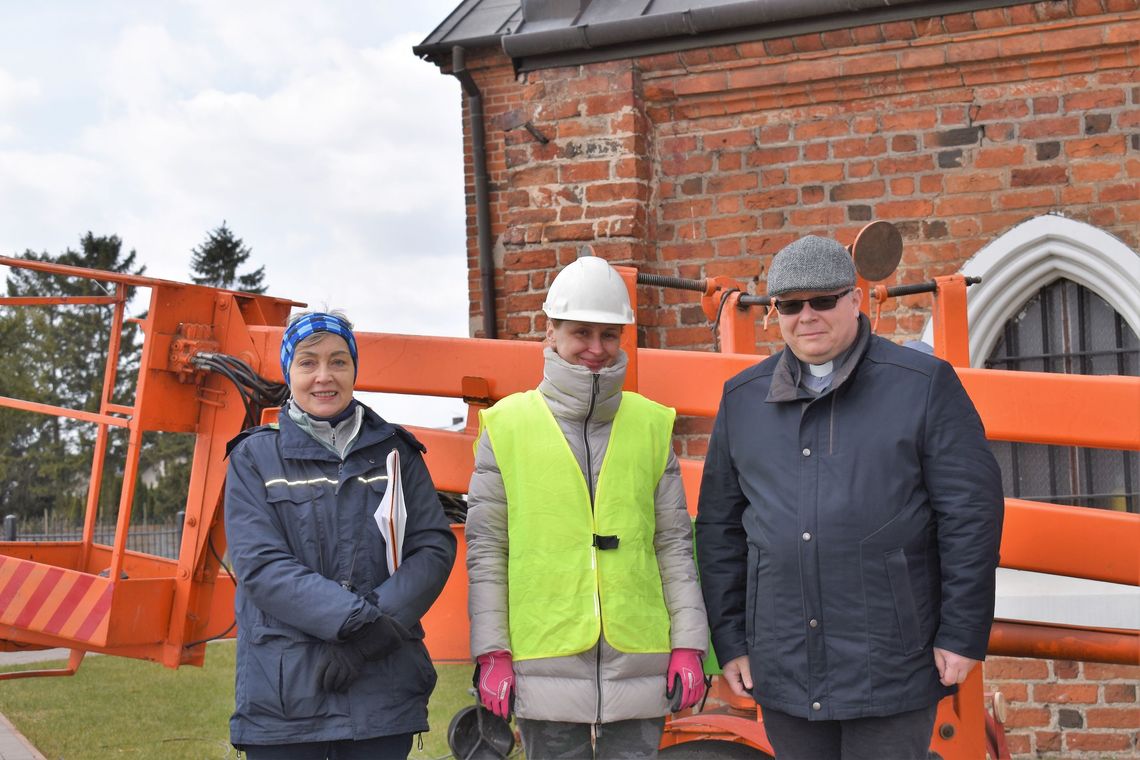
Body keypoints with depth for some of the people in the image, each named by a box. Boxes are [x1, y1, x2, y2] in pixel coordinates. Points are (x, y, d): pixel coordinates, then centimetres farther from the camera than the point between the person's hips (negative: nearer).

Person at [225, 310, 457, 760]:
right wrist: (357, 620, -18)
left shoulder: (395, 452, 10)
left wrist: (376, 631, -13)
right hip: (284, 691, -1)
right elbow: (260, 564, -7)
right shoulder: (255, 457, 4)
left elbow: (435, 547, 2)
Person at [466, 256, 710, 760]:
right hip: (544, 670, -1)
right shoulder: (507, 426, 1)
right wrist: (491, 653, -3)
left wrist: (688, 644, 4)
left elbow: (674, 543, 9)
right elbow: (486, 549, 2)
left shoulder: (652, 425, 8)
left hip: (639, 668, 2)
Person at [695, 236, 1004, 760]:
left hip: (889, 669, -4)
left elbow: (970, 514, -4)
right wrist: (728, 639, 8)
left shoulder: (924, 384, -2)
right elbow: (719, 525, 12)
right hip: (784, 672, 4)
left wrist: (963, 635, -7)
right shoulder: (743, 398, 9)